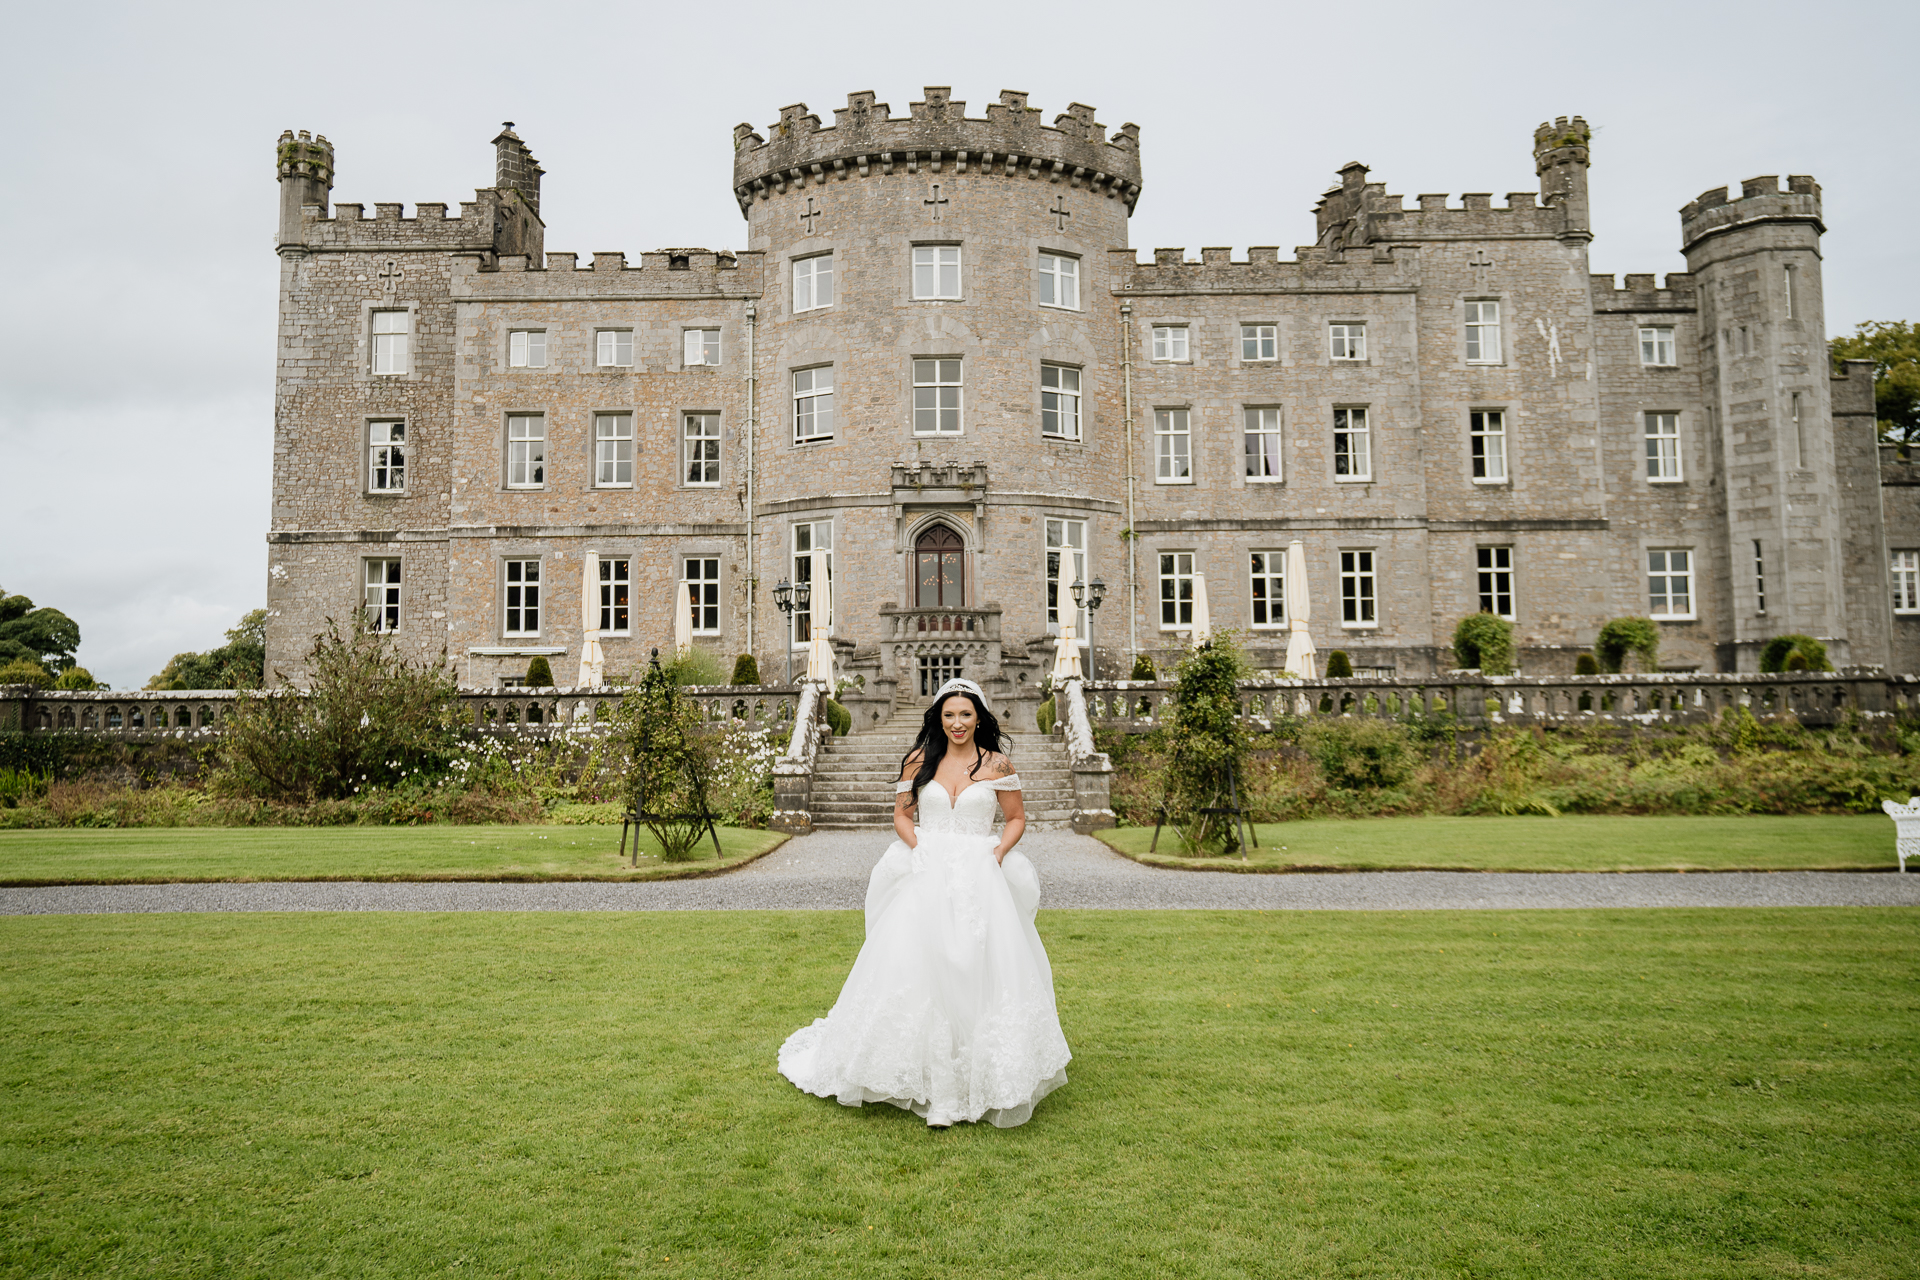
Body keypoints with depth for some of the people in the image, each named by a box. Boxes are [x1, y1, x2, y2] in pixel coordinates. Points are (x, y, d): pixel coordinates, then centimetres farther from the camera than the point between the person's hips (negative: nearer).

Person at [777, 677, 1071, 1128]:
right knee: (919, 966, -7)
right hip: (927, 874, 1)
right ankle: (930, 1080, 2)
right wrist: (919, 848, -4)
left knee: (982, 968, -5)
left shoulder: (997, 764, 3)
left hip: (980, 877, -1)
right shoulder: (919, 761, 7)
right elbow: (901, 813, 13)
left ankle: (989, 1079, 10)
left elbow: (1016, 818, 10)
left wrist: (998, 852, -6)